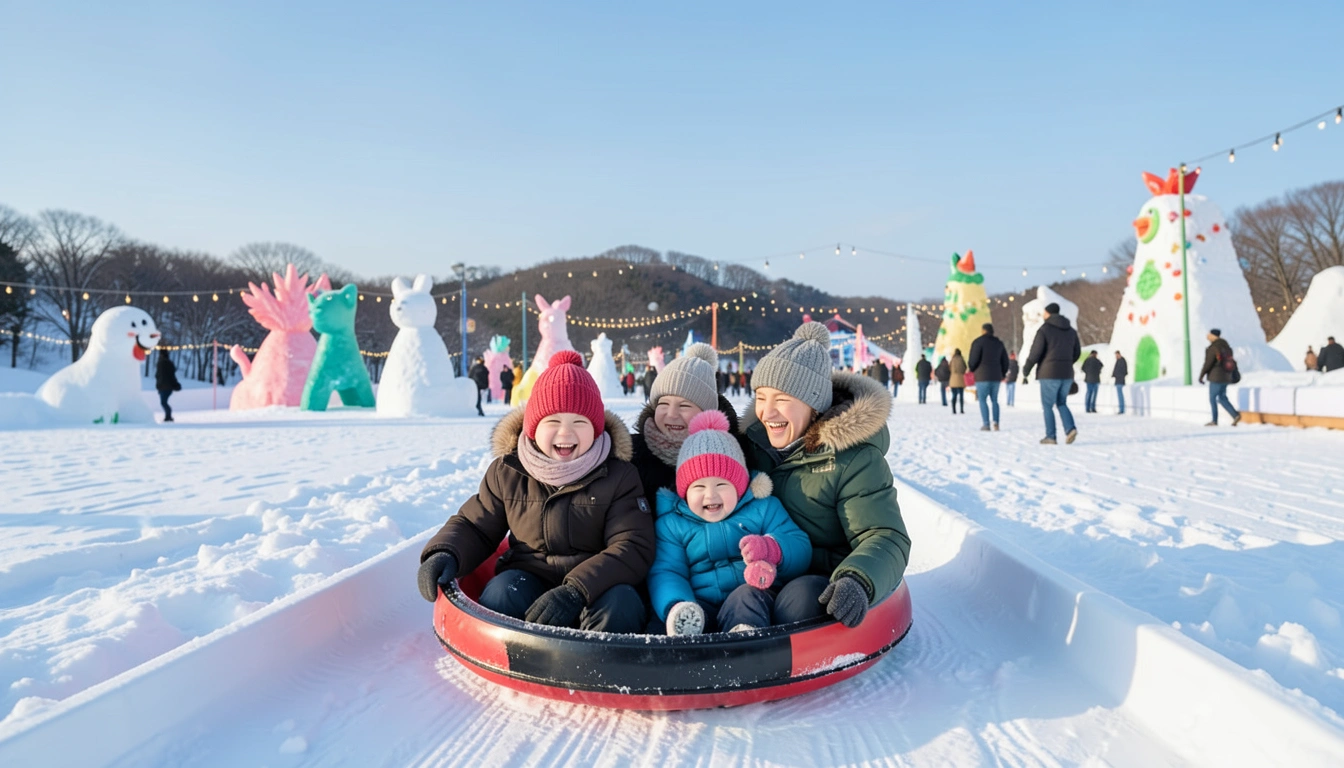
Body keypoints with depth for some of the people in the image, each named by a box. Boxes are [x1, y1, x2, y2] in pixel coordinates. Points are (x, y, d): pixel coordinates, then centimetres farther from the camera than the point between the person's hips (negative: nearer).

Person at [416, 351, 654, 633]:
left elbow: (634, 546, -16)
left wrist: (577, 590, -33)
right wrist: (445, 553, -14)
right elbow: (474, 525, 11)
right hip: (529, 581, 2)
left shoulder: (618, 475, -7)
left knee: (622, 604, -33)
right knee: (501, 593, -31)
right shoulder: (507, 472, 1)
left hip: (598, 587, -1)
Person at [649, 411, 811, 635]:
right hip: (700, 605, 1)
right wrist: (675, 607, -22)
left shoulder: (762, 508, 14)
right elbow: (665, 572, 2)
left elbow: (801, 550, 6)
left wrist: (771, 549, -19)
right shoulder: (671, 523, 15)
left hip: (752, 601, -1)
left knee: (747, 596, -34)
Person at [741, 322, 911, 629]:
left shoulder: (854, 458, -13)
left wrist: (858, 582, -38)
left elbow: (886, 538, -17)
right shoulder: (757, 442, 5)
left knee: (799, 597, -34)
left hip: (830, 585, -4)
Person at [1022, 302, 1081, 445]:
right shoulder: (1071, 330, 11)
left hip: (1049, 374, -5)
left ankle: (1050, 436, 3)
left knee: (1048, 406, 5)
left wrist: (1025, 373, -3)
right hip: (1066, 374, 5)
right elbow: (1077, 352, 17)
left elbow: (1035, 353, -12)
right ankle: (1070, 428, -3)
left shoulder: (1044, 330, -8)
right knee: (1061, 403, 17)